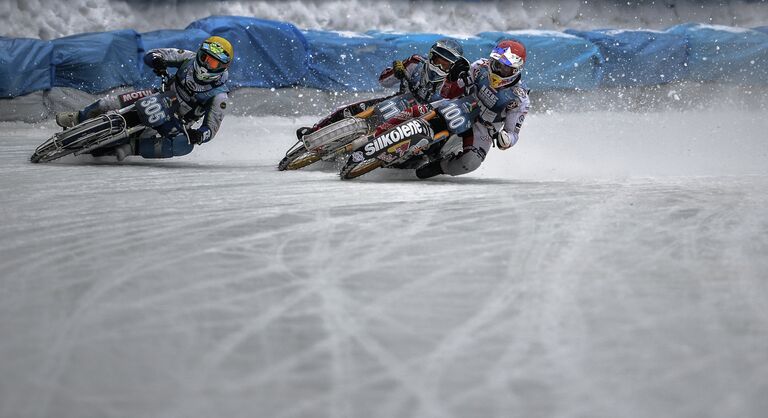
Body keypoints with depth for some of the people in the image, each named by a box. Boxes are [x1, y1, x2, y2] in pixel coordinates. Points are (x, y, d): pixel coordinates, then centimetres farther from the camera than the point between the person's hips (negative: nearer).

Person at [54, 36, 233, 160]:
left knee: (185, 145, -39)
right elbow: (150, 55, -7)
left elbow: (211, 128, -21)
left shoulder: (219, 95, -21)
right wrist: (157, 60, -33)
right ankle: (78, 118, 17)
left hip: (176, 122, -3)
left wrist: (199, 135, -45)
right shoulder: (190, 59, -11)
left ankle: (130, 148, -36)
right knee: (109, 104, -13)